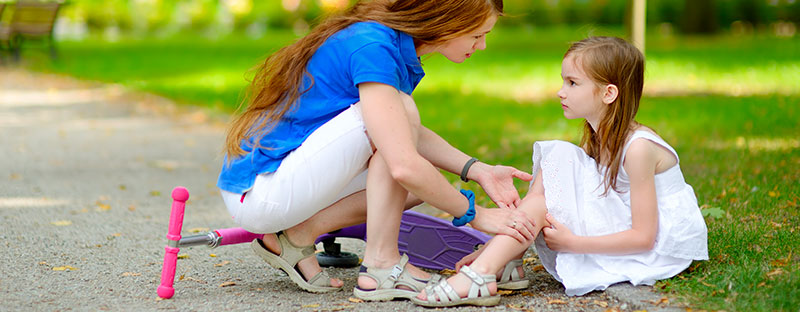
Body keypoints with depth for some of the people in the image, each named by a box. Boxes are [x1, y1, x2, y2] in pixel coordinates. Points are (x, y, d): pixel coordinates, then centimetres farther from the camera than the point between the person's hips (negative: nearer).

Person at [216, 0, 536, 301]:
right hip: (260, 192, -10)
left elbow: (411, 135, 18)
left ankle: (298, 235, 4)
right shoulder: (373, 47, -22)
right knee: (399, 110, -20)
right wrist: (474, 214, -17)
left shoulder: (389, 41, 7)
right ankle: (381, 266, -14)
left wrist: (477, 170, 4)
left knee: (427, 182, 7)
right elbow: (404, 167, -30)